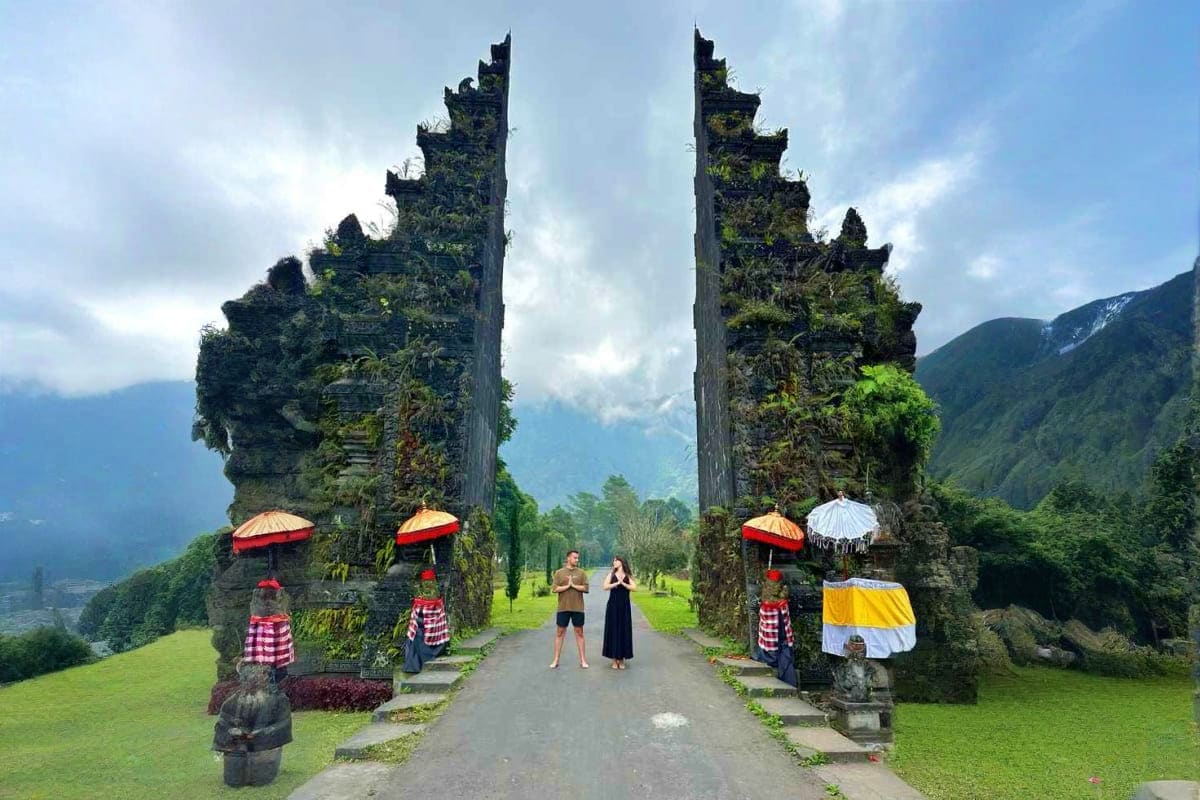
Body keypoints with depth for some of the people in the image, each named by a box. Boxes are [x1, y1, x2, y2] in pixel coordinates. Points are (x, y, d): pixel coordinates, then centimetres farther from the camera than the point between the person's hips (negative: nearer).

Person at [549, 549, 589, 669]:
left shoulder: (581, 573, 3)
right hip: (563, 608, 0)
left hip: (578, 608, 1)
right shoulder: (559, 573, 1)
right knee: (560, 632, 5)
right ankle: (556, 660, 12)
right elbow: (554, 589, -6)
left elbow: (585, 588, -5)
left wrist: (573, 585, -13)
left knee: (579, 632, 7)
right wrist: (567, 586, -14)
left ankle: (583, 660, 13)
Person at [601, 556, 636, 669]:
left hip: (624, 607, 0)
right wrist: (617, 583, -17)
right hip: (613, 606, 0)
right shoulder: (611, 575, 5)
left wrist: (623, 583, -17)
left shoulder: (628, 576, 5)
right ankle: (614, 660, 7)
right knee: (613, 630, 0)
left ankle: (622, 660, 11)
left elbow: (635, 588, -9)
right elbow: (605, 587, -11)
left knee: (624, 631, 2)